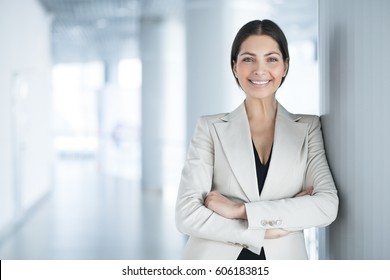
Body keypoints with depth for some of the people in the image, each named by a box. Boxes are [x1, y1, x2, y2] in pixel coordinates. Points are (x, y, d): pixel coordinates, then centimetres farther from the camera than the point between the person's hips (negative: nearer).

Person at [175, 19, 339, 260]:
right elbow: (187, 215, -8)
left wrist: (240, 210, -15)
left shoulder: (308, 128, 3)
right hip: (215, 257, -1)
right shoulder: (211, 128, 1)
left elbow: (327, 206, -10)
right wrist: (264, 230, -14)